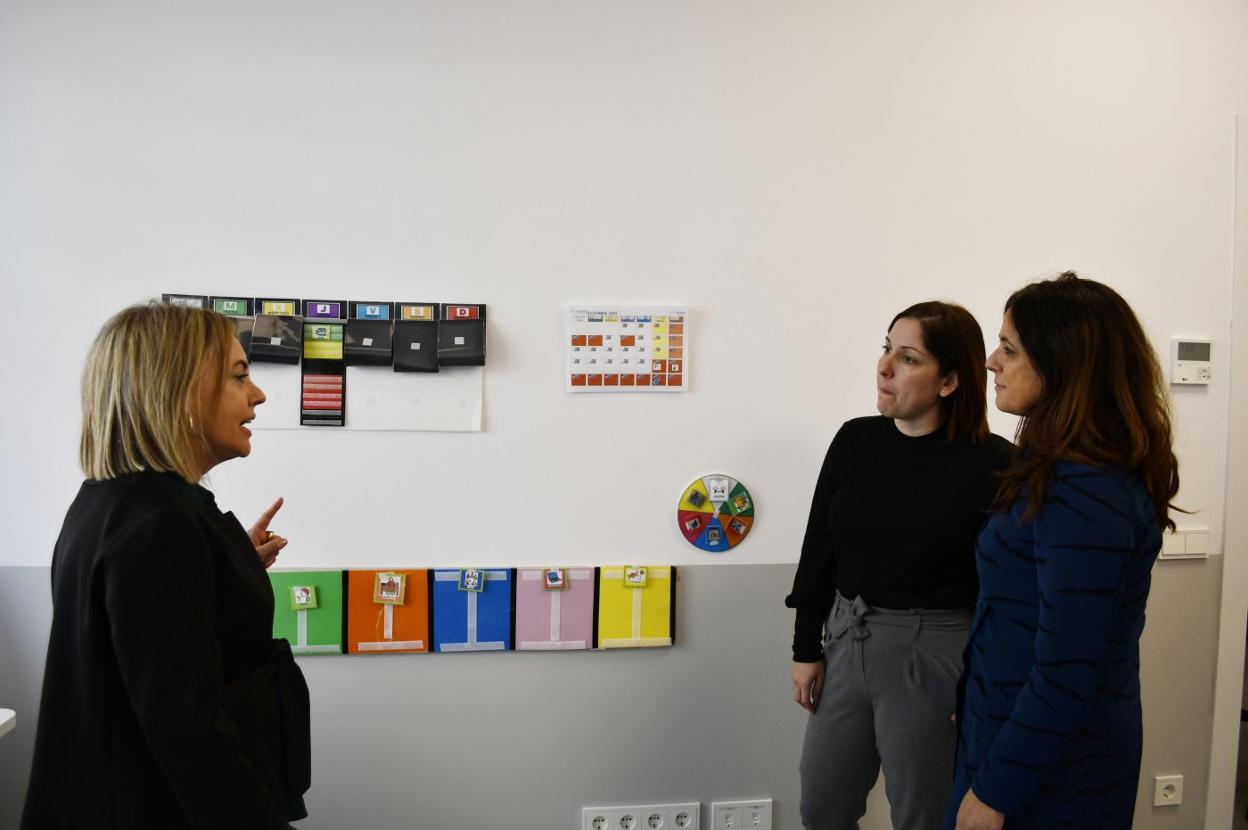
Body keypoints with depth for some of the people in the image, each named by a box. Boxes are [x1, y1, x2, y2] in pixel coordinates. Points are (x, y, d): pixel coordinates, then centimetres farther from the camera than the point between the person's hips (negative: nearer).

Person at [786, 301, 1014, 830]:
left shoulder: (992, 463, -14)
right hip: (846, 642, 5)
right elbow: (819, 549, 6)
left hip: (934, 654, -5)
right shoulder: (854, 440, -1)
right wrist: (806, 648, 7)